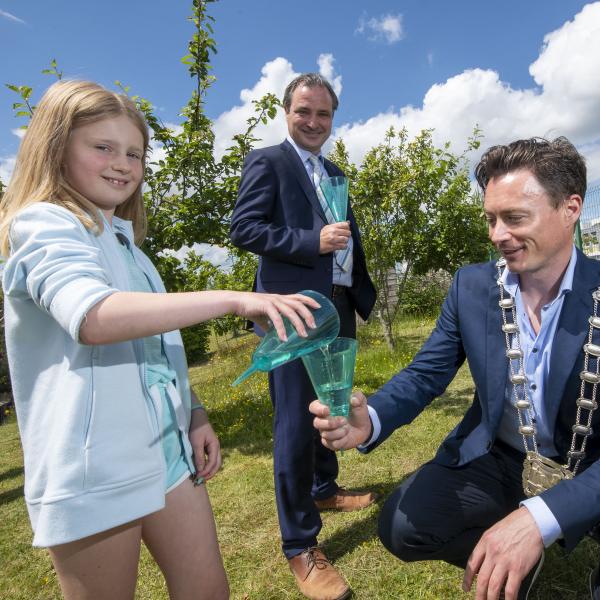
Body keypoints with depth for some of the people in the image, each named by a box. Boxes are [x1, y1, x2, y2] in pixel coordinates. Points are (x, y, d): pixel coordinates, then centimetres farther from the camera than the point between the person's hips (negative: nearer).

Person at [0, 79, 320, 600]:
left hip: (167, 449, 7)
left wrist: (195, 414, 12)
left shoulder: (123, 240, 16)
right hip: (95, 466, -7)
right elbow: (93, 318, -31)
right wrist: (234, 299, -35)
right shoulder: (43, 226, -10)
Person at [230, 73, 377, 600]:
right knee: (296, 423, -2)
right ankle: (300, 545, 12)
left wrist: (362, 290, 16)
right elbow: (244, 228, -13)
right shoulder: (267, 161, -2)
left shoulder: (334, 173, 20)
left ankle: (324, 489, 43)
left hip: (337, 312, 8)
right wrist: (313, 242, -22)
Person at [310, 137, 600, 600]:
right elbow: (426, 373, -6)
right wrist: (369, 421, -28)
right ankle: (508, 561, 15)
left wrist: (539, 517, -36)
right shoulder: (471, 286, -8)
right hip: (497, 459, 3)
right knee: (402, 526, -14)